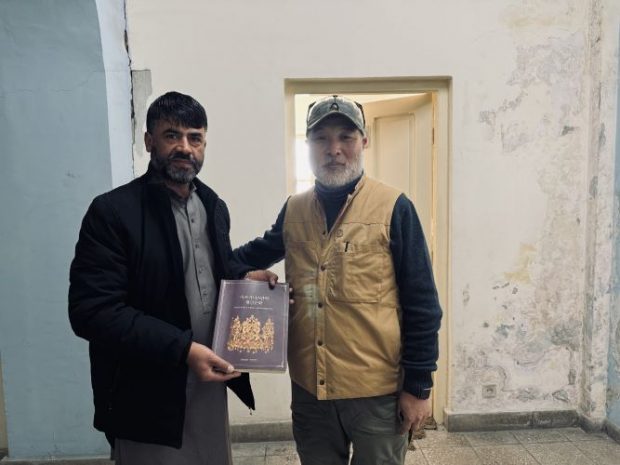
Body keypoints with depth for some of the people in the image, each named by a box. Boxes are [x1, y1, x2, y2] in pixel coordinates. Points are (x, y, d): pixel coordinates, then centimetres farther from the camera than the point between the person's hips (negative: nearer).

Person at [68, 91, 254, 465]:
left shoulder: (214, 207, 7)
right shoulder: (113, 211, -14)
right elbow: (92, 312, -19)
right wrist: (182, 349, -25)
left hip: (209, 384, 6)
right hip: (148, 398, -6)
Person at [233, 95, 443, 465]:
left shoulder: (393, 208, -9)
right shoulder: (293, 210, 2)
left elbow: (422, 304, -8)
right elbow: (263, 250, 21)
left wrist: (418, 386, -8)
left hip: (377, 390, -3)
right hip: (308, 388, 4)